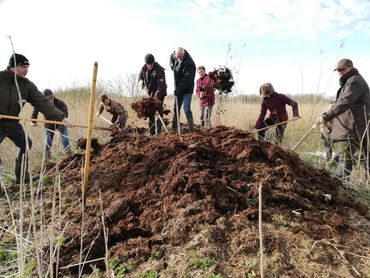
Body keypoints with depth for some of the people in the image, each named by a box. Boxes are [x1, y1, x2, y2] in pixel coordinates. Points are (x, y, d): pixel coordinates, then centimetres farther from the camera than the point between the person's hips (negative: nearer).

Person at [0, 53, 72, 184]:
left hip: (13, 123, 5)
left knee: (26, 144, 12)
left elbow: (43, 103, -16)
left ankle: (21, 177, 28)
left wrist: (61, 117, -28)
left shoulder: (28, 85, -8)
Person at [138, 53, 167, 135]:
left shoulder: (159, 70, -22)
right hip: (150, 93, 6)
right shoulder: (144, 69, -2)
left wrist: (156, 97, -34)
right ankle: (151, 132, 18)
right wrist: (141, 81, -3)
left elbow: (161, 85, -27)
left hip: (159, 94, -6)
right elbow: (140, 77, 19)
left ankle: (157, 132, -11)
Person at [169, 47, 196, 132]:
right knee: (175, 108, 11)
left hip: (187, 90, -8)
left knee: (186, 109, -15)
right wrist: (172, 65, 8)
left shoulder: (189, 64, -22)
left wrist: (178, 89, -25)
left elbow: (187, 80, -26)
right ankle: (174, 128, 21)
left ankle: (191, 130, -10)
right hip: (178, 89, 8)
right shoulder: (175, 57, 1)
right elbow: (171, 57, 27)